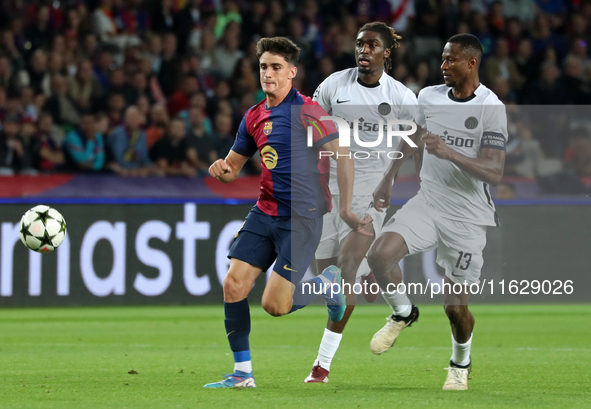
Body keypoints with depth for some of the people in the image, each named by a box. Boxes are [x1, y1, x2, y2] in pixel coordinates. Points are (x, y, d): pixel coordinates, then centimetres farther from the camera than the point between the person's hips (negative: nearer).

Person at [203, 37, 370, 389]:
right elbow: (234, 167, 19)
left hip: (302, 217, -7)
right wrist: (222, 168, -5)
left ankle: (327, 283, 20)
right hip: (265, 212, 7)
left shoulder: (306, 111, -12)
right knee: (234, 284, -7)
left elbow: (343, 156, -12)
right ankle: (243, 373, 3)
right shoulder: (254, 117, 10)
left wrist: (345, 209, -14)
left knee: (275, 305, -11)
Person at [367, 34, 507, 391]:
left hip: (468, 217, -4)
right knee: (379, 255, -21)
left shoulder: (492, 108, -13)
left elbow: (495, 173, -20)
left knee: (456, 307, -1)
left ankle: (461, 364, 31)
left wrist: (450, 153, -31)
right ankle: (402, 313, 9)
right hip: (427, 203, 4)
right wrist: (388, 180, 25)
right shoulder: (429, 97, 3)